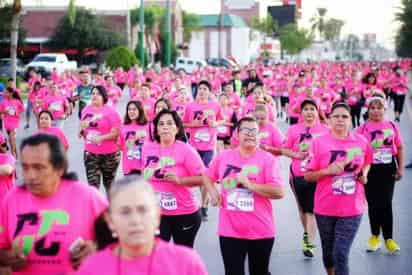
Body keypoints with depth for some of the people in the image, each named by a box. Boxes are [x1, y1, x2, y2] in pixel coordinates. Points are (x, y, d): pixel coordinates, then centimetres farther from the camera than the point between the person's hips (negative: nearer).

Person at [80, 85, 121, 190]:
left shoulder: (111, 111, -11)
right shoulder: (86, 110, 4)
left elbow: (116, 133, -16)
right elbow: (82, 125, 22)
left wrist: (100, 138, -24)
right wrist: (82, 132, 1)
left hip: (109, 154, -4)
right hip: (90, 153, 4)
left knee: (109, 184, 13)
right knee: (92, 184, -2)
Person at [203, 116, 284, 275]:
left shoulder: (268, 159, -7)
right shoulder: (223, 156, 4)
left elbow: (279, 192, -15)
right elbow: (207, 176, 19)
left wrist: (249, 184, -21)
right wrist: (213, 192, 0)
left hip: (261, 232, -2)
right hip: (230, 230, 2)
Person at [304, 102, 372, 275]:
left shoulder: (362, 142, -1)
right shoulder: (319, 142, -6)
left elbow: (367, 163, 21)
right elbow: (308, 176, -3)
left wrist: (364, 174, 1)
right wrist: (327, 171, -19)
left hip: (352, 209, 0)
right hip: (325, 208, 0)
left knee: (341, 254, -8)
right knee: (328, 251, 16)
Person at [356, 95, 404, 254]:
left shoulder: (392, 126, 2)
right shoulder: (363, 128, -4)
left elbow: (399, 148, 7)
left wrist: (400, 168, 2)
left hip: (388, 168, 1)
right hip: (370, 169, -1)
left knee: (386, 204, 1)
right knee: (373, 204, 7)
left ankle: (389, 239, 9)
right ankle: (375, 236, 21)